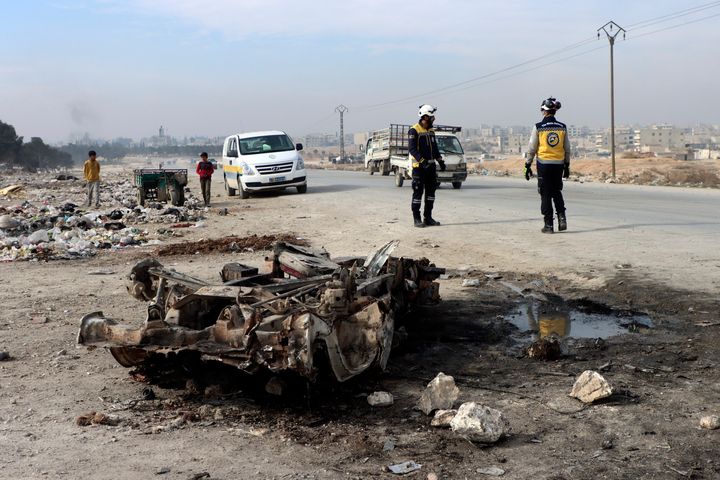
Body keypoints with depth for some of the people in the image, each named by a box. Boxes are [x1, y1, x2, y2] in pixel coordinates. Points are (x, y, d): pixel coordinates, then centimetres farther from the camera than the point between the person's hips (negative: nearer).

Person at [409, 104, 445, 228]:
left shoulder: (431, 131, 14)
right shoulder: (414, 130, -10)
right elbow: (412, 149, -18)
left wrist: (440, 161, 13)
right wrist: (422, 161, -27)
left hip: (431, 165, 8)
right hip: (419, 166, -8)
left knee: (431, 191, 8)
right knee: (418, 192, -4)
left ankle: (428, 217, 14)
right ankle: (417, 219, 1)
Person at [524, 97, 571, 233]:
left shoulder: (538, 127, -7)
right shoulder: (562, 127, 3)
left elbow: (531, 148, -5)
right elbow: (567, 149, 8)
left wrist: (528, 165, 3)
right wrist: (567, 165, 17)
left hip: (544, 164, -3)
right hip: (559, 164, 3)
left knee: (546, 195, 5)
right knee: (557, 192, 20)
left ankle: (549, 225, 6)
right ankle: (562, 218, 6)